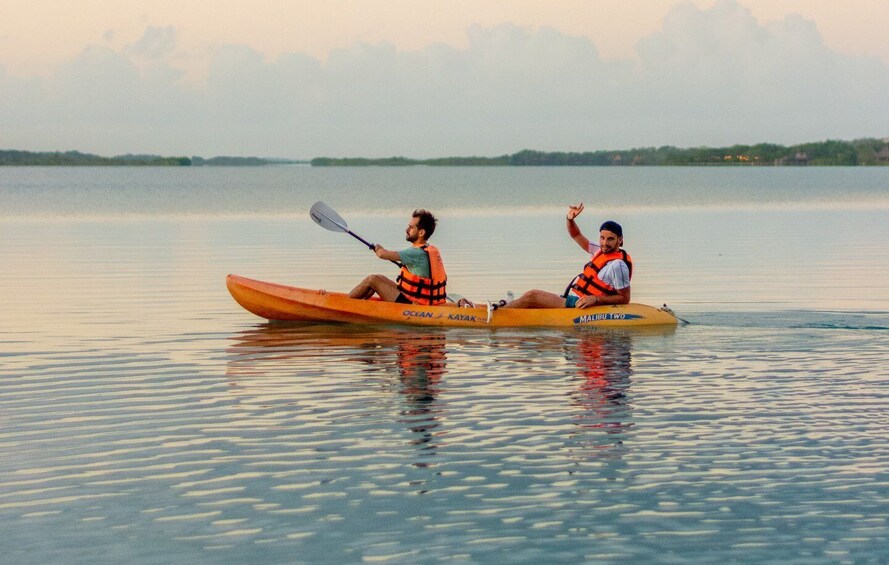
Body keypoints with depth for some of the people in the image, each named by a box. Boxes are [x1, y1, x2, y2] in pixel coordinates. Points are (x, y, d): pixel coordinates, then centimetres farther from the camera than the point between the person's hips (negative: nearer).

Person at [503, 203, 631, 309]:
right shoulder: (600, 251, 12)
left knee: (531, 296, -10)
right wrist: (570, 219, 2)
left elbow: (625, 298, -17)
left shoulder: (617, 265, -17)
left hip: (579, 305, -9)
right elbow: (576, 235, 22)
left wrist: (596, 299, -23)